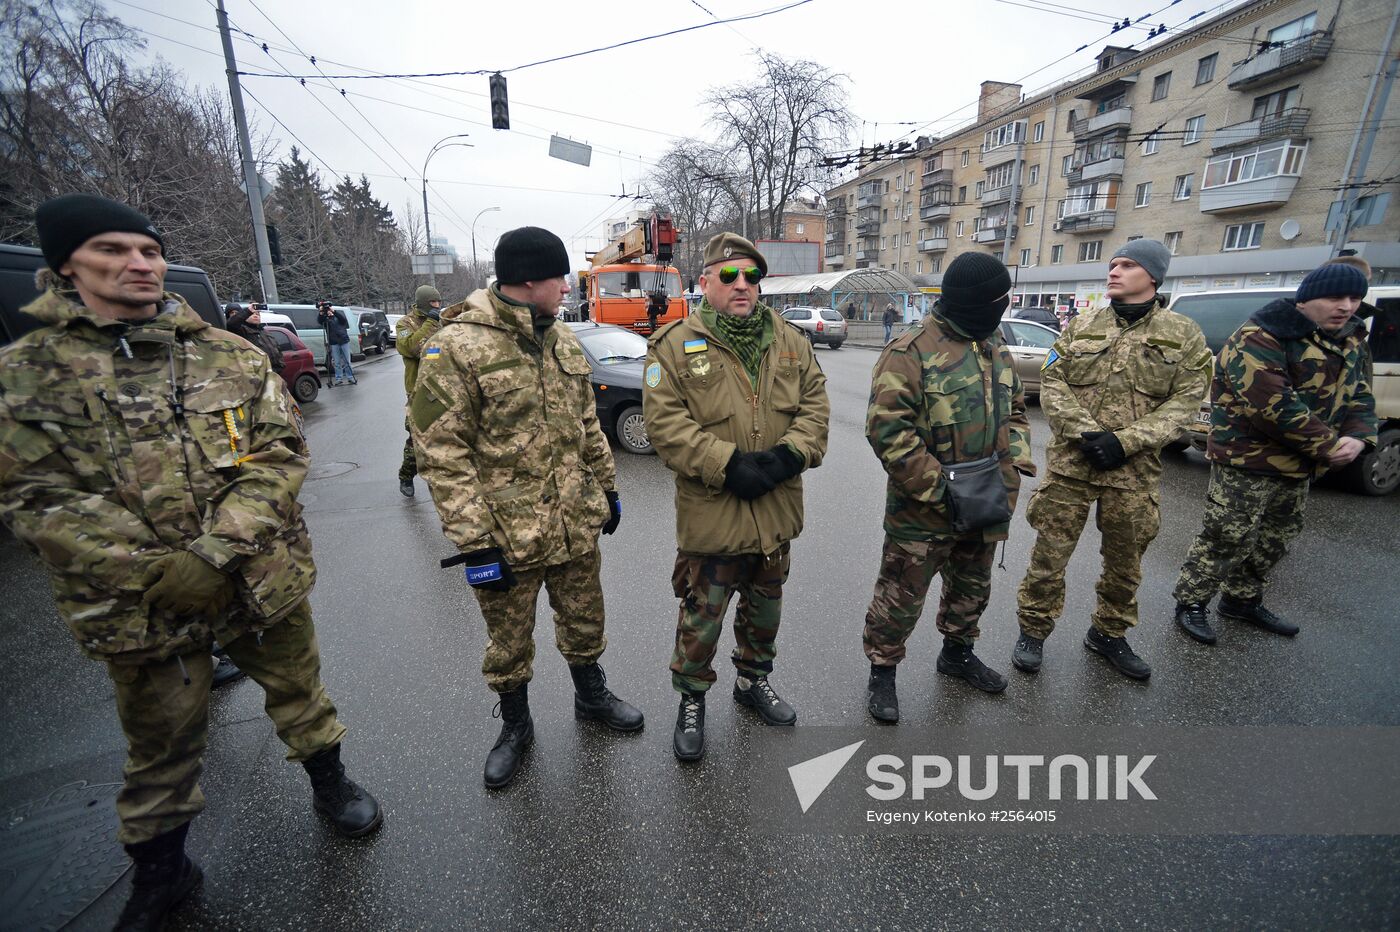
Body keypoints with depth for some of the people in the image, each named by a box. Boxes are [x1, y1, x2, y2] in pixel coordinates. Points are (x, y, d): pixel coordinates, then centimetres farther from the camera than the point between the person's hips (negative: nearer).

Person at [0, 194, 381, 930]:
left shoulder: (234, 358, -2)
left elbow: (281, 454, -8)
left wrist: (221, 551, -20)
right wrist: (157, 572, -20)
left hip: (263, 582, 1)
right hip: (136, 608, 0)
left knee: (298, 691, 19)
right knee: (161, 742, 18)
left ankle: (330, 784, 46)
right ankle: (158, 870, 44)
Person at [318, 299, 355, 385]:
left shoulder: (339, 313, 6)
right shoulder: (324, 318, 6)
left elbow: (344, 319, -14)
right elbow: (319, 320, -14)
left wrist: (334, 312, -24)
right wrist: (320, 313, -31)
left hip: (344, 341, -1)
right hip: (333, 343, 1)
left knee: (347, 361, 1)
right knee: (337, 363, 3)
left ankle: (350, 378, 7)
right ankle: (339, 379, 8)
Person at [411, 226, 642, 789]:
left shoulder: (563, 341, 6)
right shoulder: (456, 347, -15)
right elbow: (442, 452, -17)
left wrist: (607, 488, 16)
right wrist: (474, 541, -19)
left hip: (577, 525, 6)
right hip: (506, 534, -5)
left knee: (584, 622, 22)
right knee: (509, 643, 16)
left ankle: (591, 696, 48)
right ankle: (514, 725, 42)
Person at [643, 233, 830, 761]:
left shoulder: (791, 341, 7)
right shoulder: (674, 345, -7)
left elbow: (815, 404, 4)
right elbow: (664, 422, -14)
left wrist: (791, 453, -14)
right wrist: (729, 464, -22)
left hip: (777, 509, 5)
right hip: (711, 513, -4)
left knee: (765, 606, 22)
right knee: (702, 615, 8)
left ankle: (754, 679, 47)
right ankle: (691, 699, 32)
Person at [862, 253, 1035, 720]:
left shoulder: (995, 346, 9)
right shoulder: (912, 350, -17)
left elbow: (1014, 409, 19)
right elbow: (888, 429, -23)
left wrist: (1015, 462, 3)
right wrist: (939, 489, -22)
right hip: (923, 511, -8)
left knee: (972, 589, 24)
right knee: (902, 598, 5)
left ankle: (958, 652, 48)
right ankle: (882, 670, 26)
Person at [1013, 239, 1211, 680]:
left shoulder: (1184, 334, 3)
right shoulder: (1080, 326, 6)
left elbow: (1184, 402, -3)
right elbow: (1052, 383, -1)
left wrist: (1125, 441, -15)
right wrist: (1084, 432, -15)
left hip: (1134, 471, 1)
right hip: (1070, 462, 0)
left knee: (1125, 560, 15)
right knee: (1050, 552, 3)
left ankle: (1109, 633, 36)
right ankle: (1033, 631, 19)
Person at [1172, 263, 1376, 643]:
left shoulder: (1351, 343, 12)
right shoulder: (1262, 338, -18)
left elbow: (1360, 397, 15)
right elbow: (1274, 406, -25)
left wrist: (1358, 437, -6)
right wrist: (1327, 446, -19)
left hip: (1297, 466, 9)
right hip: (1247, 460, -9)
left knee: (1274, 539, 17)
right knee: (1227, 538, -7)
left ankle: (1242, 600, 33)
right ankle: (1191, 603, 7)